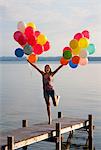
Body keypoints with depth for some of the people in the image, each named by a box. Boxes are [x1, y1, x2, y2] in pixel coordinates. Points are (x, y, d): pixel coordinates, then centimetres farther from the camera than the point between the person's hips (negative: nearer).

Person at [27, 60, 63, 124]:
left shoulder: (52, 74, -2)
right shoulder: (43, 74, 5)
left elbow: (58, 68, -11)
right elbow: (36, 67, 5)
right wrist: (30, 62, 6)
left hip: (52, 90, -2)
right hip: (46, 91, 2)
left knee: (55, 104, -4)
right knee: (48, 105, 4)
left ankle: (57, 97, 32)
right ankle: (50, 118, 12)